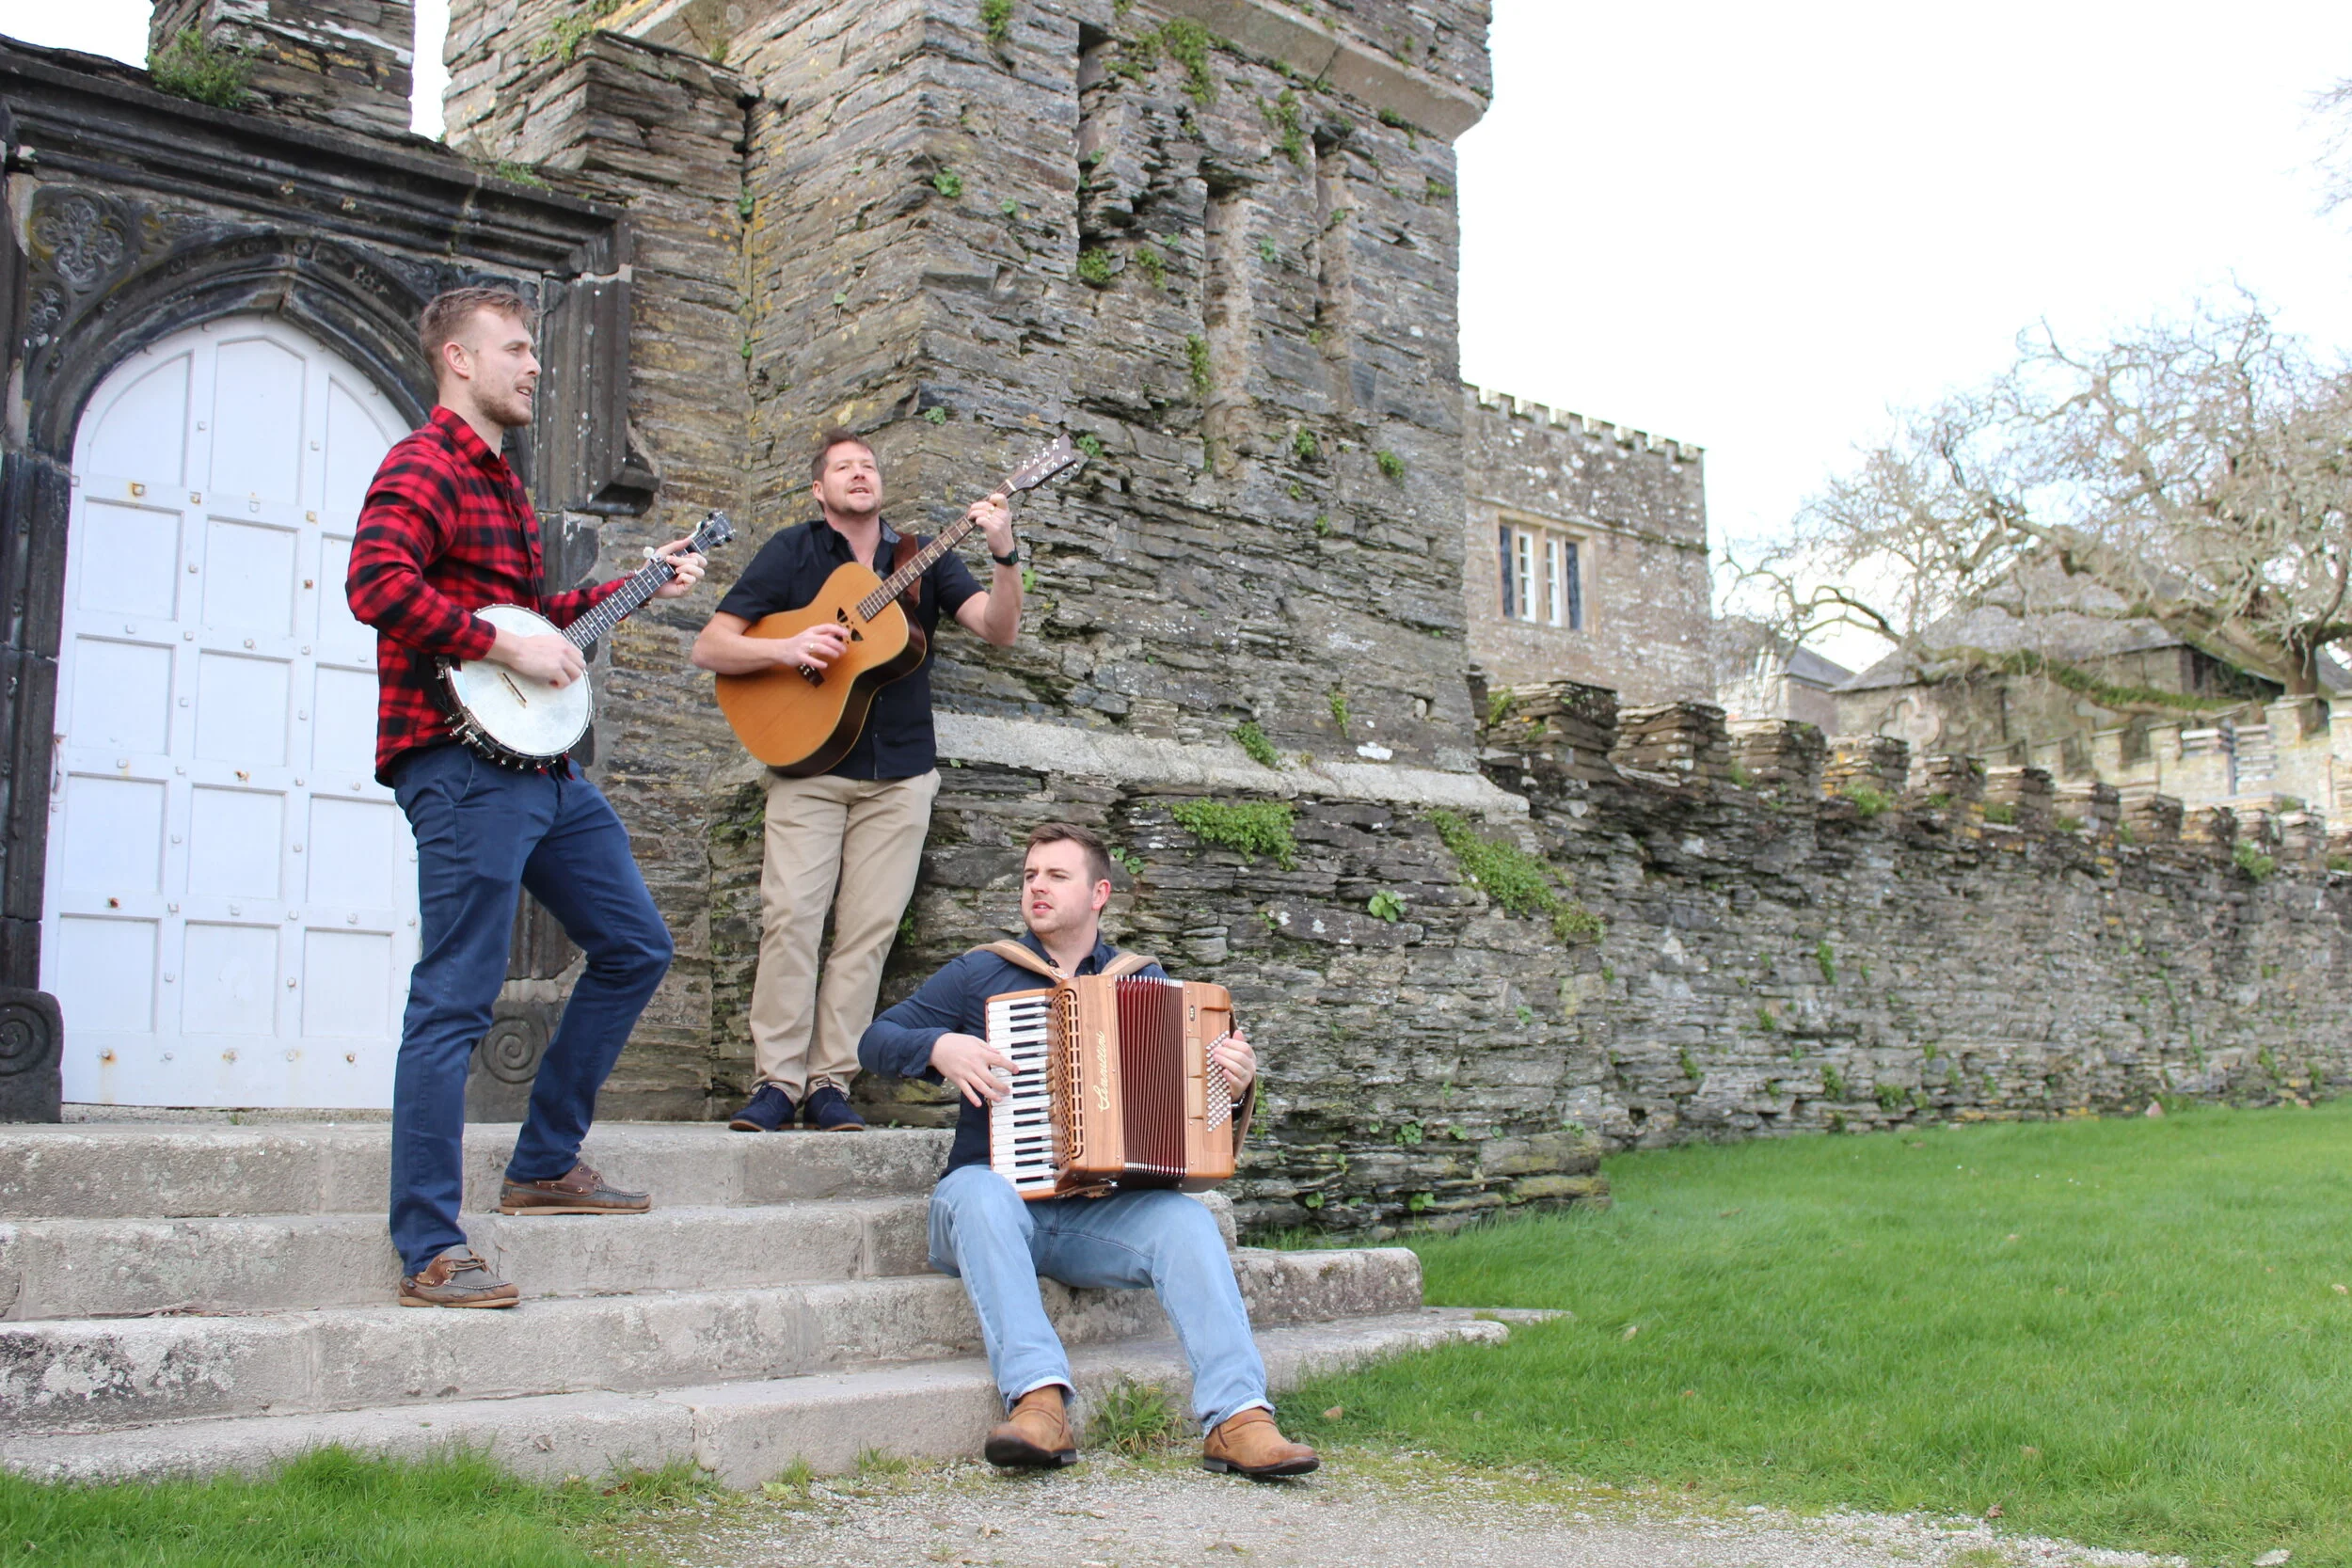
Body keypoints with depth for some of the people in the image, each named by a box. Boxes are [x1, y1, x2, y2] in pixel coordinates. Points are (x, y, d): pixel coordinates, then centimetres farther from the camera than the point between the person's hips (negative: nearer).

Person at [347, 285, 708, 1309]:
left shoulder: (498, 478, 23)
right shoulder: (425, 465, -7)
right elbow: (377, 582, -24)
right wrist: (506, 646, -20)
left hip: (540, 765, 10)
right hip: (463, 764, -10)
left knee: (636, 948, 15)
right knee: (455, 1001, -10)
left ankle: (545, 1166, 24)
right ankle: (431, 1253, -6)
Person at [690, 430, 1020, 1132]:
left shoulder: (922, 556, 10)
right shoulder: (793, 551, 5)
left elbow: (999, 630, -3)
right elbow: (710, 647, 1)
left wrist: (1004, 555, -21)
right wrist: (786, 648, -18)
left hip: (899, 772, 2)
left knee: (870, 926, -2)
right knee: (790, 913, -13)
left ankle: (829, 1082, 4)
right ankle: (777, 1081, -8)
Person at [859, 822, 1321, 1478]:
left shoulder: (1145, 981, 13)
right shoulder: (983, 973, 9)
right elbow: (876, 1041, 8)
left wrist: (1236, 1083, -10)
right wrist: (940, 1047, -12)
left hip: (1095, 1213, 1)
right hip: (1000, 1202, -1)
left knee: (1186, 1220, -28)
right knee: (978, 1188, -36)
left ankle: (1237, 1419, -39)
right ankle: (1038, 1400, -47)